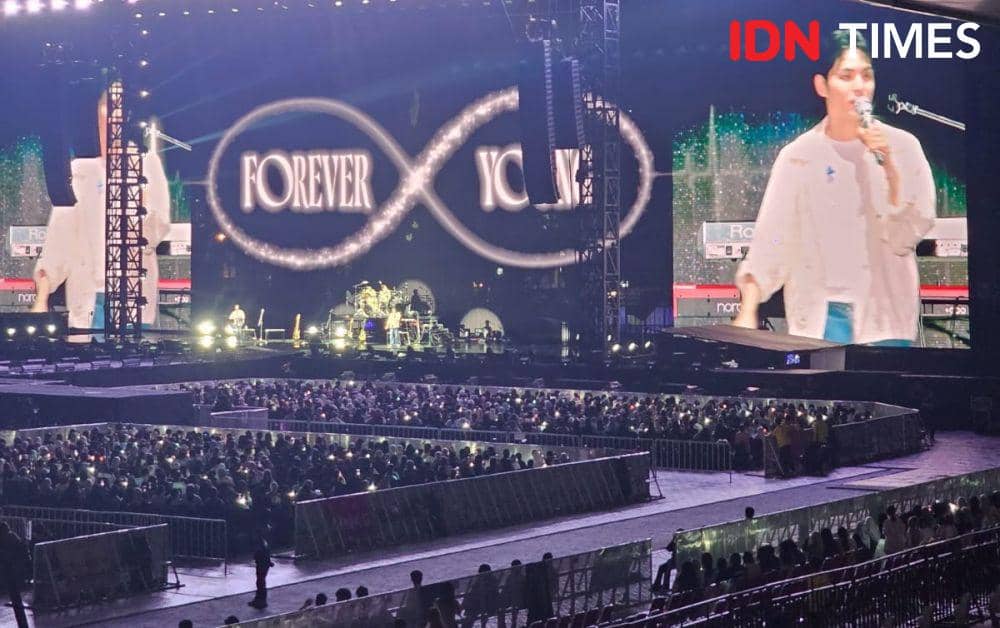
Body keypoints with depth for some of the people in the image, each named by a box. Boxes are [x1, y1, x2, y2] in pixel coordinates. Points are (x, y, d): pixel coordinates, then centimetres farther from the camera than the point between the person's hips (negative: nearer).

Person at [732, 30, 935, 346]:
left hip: (885, 316, 0)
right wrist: (747, 312, -10)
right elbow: (770, 240, 0)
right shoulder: (798, 156, 3)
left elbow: (907, 236, -3)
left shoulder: (902, 147, 2)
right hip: (820, 316, 0)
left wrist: (887, 166, -14)